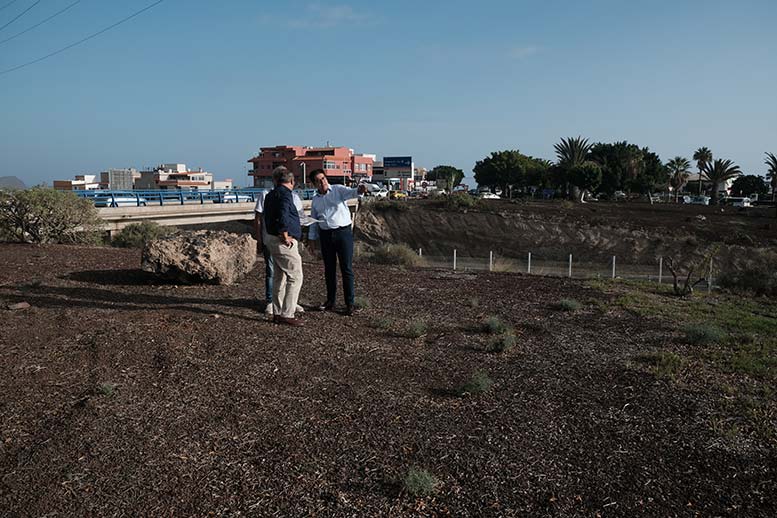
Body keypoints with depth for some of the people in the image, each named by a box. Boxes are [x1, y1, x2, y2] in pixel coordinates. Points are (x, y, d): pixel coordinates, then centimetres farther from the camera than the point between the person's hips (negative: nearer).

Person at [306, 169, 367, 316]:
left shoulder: (338, 190, -1)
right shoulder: (315, 200, 12)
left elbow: (350, 193, -23)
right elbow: (313, 221, 18)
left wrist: (359, 190, -45)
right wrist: (312, 239, 13)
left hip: (343, 232, -4)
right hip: (325, 235, 4)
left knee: (346, 269, -3)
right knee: (329, 270, 11)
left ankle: (349, 304, 3)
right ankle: (330, 301, 22)